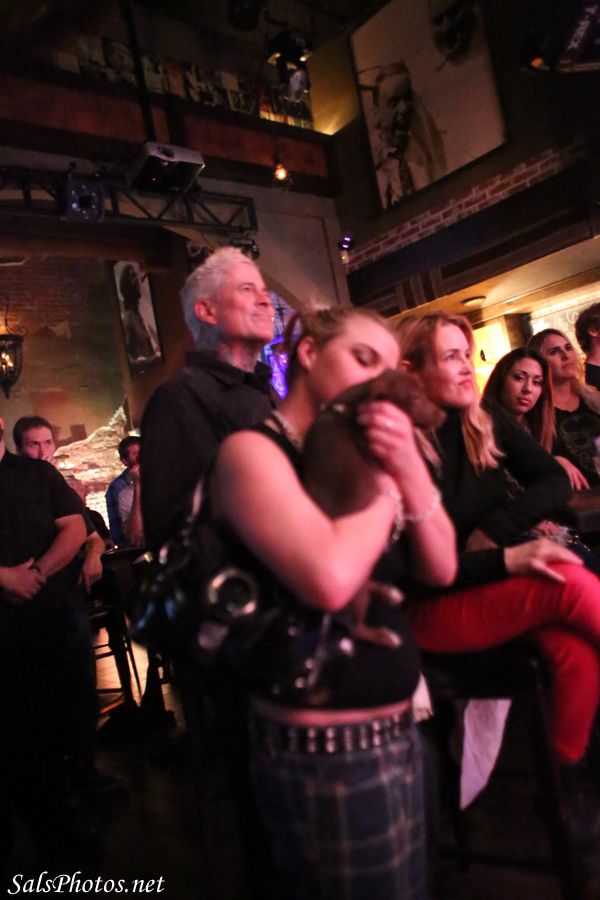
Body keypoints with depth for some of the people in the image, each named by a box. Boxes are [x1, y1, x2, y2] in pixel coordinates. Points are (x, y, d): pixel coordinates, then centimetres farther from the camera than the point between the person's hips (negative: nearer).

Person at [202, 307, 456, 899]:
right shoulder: (252, 450, -15)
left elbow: (440, 570, 3)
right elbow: (329, 579, -32)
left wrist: (409, 470, -13)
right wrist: (385, 482, -15)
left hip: (394, 730, 8)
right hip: (326, 749, -7)